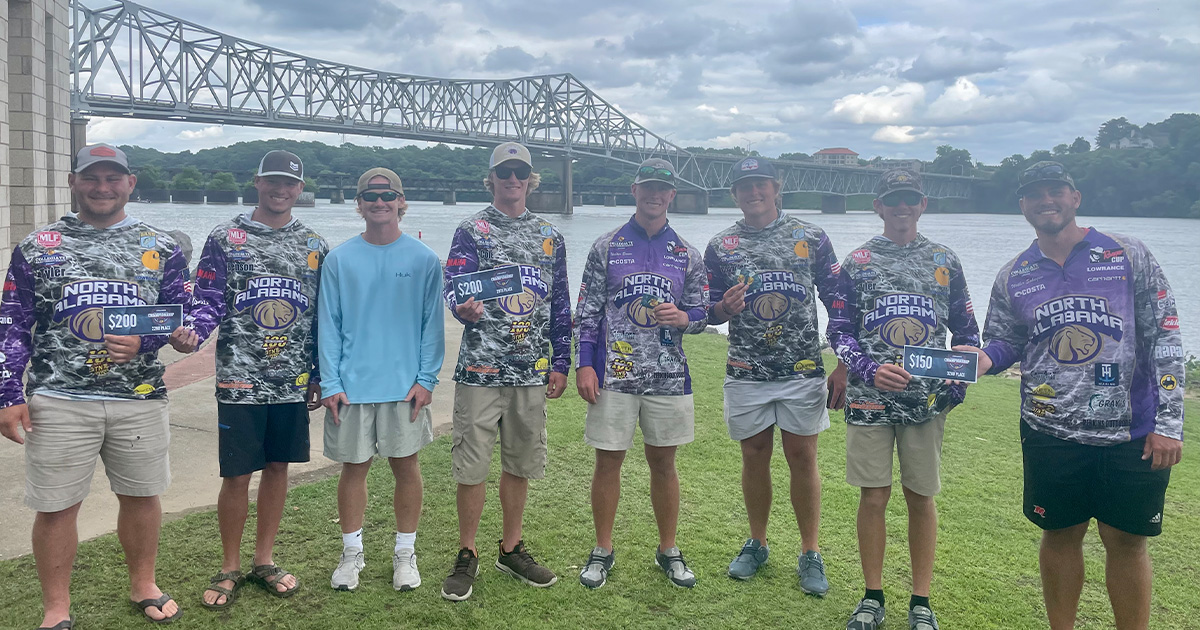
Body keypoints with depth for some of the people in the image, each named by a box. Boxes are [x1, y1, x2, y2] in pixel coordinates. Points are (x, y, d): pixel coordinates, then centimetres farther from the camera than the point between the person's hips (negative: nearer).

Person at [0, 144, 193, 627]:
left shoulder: (161, 248, 6)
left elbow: (181, 314, 6)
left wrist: (143, 341, -14)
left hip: (140, 398, 1)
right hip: (58, 401, -1)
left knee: (141, 495, 12)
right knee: (56, 506, 5)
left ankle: (143, 586, 32)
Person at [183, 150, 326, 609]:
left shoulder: (314, 245, 8)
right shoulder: (225, 238, 0)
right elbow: (208, 301, -2)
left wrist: (321, 375, 11)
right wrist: (192, 334, -24)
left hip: (294, 382, 3)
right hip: (240, 380, -3)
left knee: (278, 467, 10)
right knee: (237, 475, 2)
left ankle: (264, 561, 25)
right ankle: (229, 568, 19)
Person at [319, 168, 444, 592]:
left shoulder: (423, 259, 1)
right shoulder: (339, 259, 2)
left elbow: (433, 324, 1)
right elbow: (329, 324, 2)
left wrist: (426, 379, -6)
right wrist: (330, 383, -5)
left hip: (405, 386, 0)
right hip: (352, 386, 1)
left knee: (406, 465, 7)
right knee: (353, 467, 8)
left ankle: (405, 553, 23)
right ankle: (352, 553, 25)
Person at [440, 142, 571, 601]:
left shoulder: (550, 237, 12)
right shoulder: (471, 231, 1)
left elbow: (561, 305, 14)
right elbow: (454, 285, -11)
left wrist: (560, 363, 10)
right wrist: (463, 309, -34)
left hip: (532, 371, 4)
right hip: (480, 368, -3)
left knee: (520, 464, 12)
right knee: (472, 465, 0)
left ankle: (511, 550, 27)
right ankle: (467, 555, 17)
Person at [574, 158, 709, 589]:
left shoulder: (687, 255, 8)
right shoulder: (606, 248, 3)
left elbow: (702, 313, 11)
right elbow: (587, 312, 2)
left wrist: (684, 317, -13)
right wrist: (584, 365, -6)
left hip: (669, 376, 2)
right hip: (613, 374, -1)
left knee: (663, 463, 10)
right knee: (608, 460, 5)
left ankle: (668, 551, 25)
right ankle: (603, 551, 21)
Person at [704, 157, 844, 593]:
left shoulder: (811, 238, 1)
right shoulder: (720, 246, 5)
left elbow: (838, 303, 3)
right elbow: (709, 312, 10)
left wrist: (843, 367, -2)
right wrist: (725, 307, -15)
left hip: (803, 371, -1)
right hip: (746, 373, 1)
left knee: (803, 457, 3)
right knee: (754, 456, 9)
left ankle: (810, 554, 16)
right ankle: (757, 544, 26)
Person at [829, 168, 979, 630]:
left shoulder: (945, 262, 8)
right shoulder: (858, 262, 4)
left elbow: (966, 332, 13)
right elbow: (839, 331, 2)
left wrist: (958, 385, -1)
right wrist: (871, 369, -14)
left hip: (927, 400, 1)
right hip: (869, 399, -1)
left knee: (921, 498, 7)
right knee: (873, 497, 4)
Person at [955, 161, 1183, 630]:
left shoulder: (1128, 255, -1)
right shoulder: (1013, 277, 6)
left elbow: (1165, 337, -2)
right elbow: (1004, 343, 13)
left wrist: (1169, 422, -7)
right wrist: (982, 357, -12)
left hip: (1132, 433, -2)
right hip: (1051, 433, 2)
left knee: (1127, 540, 8)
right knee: (1061, 535, 12)